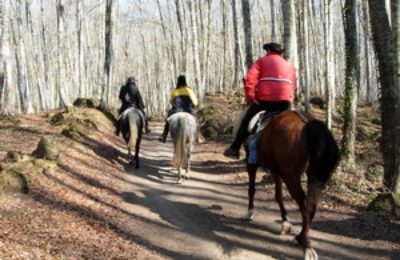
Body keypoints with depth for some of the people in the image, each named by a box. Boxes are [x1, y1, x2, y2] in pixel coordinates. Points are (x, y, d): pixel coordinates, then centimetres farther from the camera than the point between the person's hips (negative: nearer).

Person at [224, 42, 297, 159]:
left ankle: (234, 149, 16)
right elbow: (293, 87, 19)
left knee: (246, 122, 12)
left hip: (265, 99, -3)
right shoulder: (290, 66, 25)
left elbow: (250, 79, -5)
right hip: (285, 102, 3)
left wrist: (250, 97, -3)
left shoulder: (262, 61, 11)